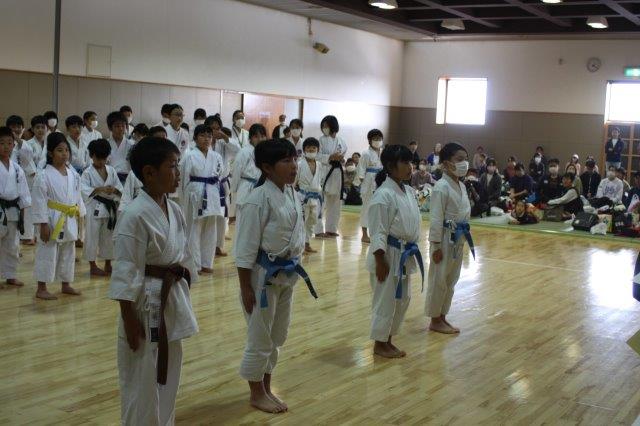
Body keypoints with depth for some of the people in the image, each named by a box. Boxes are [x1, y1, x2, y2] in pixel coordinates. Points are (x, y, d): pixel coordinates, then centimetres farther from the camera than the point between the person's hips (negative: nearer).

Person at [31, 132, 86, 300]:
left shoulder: (73, 174, 4)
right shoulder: (44, 175, -14)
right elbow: (39, 201, -15)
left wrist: (79, 216, 11)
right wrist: (43, 224, -17)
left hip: (70, 220, 6)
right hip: (52, 220, -6)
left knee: (68, 253, 16)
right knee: (47, 254, 0)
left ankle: (66, 285, 30)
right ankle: (41, 289, 9)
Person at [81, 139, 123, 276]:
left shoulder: (111, 171, 6)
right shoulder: (88, 172, -7)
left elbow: (120, 189, 5)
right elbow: (84, 190, -19)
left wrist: (114, 190, -16)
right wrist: (100, 189, -31)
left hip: (109, 208, 4)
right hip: (94, 209, -4)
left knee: (108, 237, 13)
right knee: (92, 237, 2)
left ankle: (108, 265, 26)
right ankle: (93, 266, 14)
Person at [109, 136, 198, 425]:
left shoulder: (174, 210, 4)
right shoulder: (135, 215, -19)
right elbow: (126, 273, -18)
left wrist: (183, 297, 14)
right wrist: (129, 320, -16)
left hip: (174, 301, 8)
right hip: (146, 303, -8)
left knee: (168, 377, 20)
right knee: (142, 382, 4)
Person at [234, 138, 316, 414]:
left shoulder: (292, 195, 4)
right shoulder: (258, 200, -20)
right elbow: (245, 248, -18)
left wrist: (294, 269, 16)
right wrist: (246, 288, -17)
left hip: (287, 275, 8)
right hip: (263, 276, -8)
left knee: (277, 337, 18)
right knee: (260, 339, 6)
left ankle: (266, 389, 34)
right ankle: (257, 394, 24)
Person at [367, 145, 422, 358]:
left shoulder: (409, 192, 6)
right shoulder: (384, 195, -19)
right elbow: (378, 233, -19)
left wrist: (412, 252, 16)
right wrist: (380, 261, -18)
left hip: (405, 255, 9)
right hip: (388, 255, -9)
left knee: (402, 299, 16)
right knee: (385, 300, 3)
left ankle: (388, 340, 31)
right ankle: (379, 344, 19)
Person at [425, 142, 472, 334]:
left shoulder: (461, 186, 9)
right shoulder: (441, 187, -17)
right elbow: (436, 219, -18)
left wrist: (463, 237, 15)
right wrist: (436, 246, -18)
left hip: (458, 239, 9)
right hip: (445, 238, -9)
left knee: (451, 280, 16)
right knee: (439, 280, 3)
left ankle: (442, 317, 28)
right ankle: (435, 320, 15)